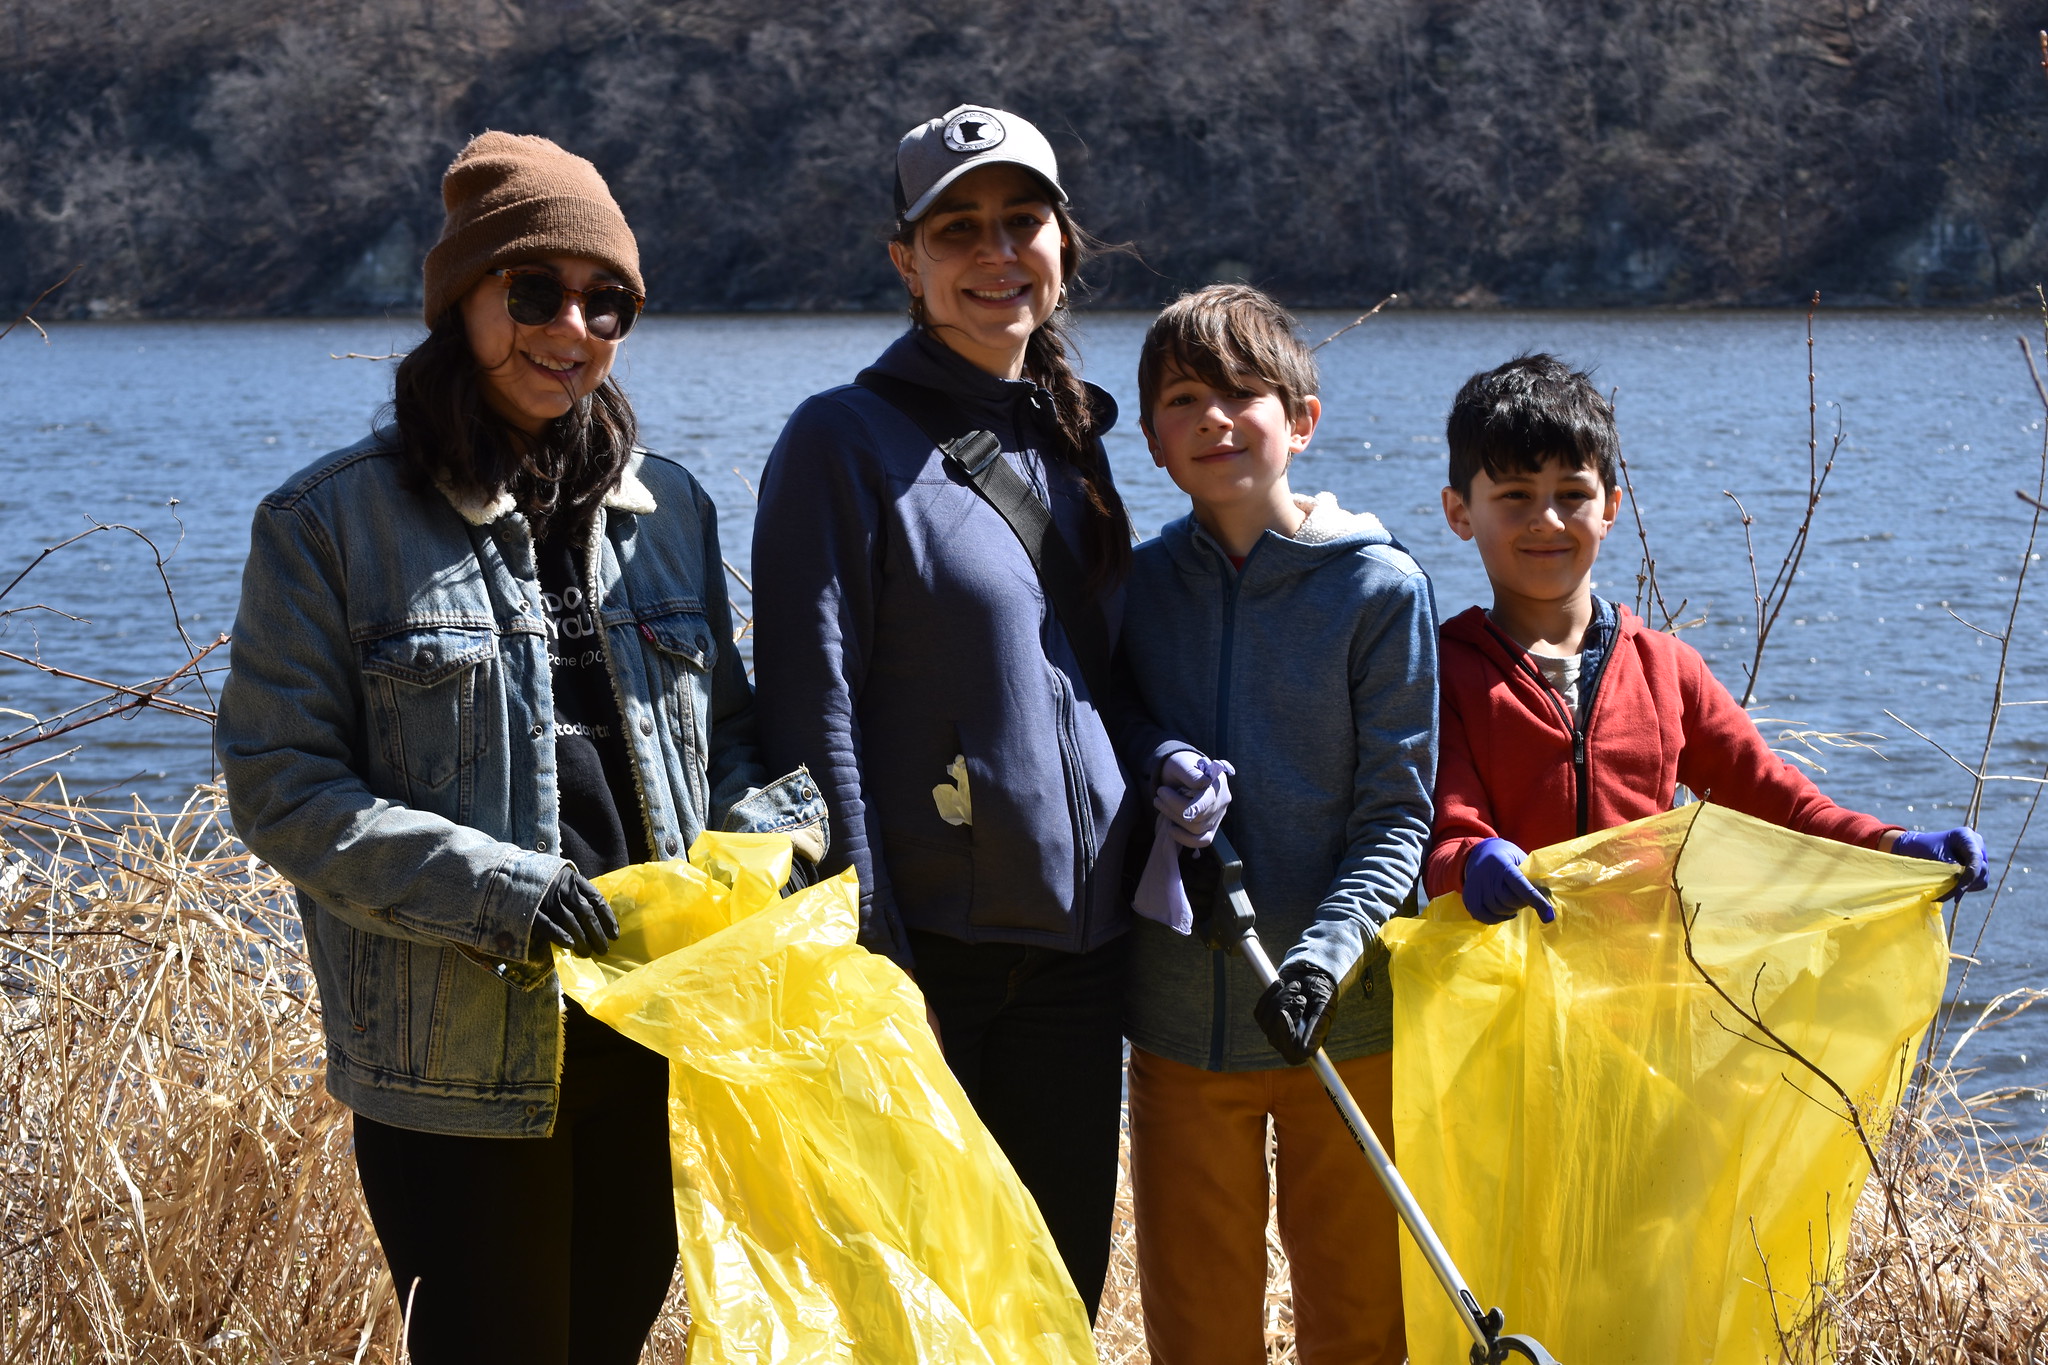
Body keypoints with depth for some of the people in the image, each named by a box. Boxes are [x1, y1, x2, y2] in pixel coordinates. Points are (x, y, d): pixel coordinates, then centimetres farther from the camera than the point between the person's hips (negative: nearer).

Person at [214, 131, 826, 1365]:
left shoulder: (669, 509, 10)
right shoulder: (332, 520, -5)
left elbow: (726, 725, 17)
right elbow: (281, 782, -8)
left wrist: (767, 829, -5)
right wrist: (476, 881, -21)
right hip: (461, 1061, -5)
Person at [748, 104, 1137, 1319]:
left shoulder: (1071, 441, 13)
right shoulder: (849, 442, -7)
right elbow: (812, 711, -12)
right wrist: (859, 959, -17)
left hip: (1080, 946, 6)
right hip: (929, 943, -6)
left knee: (1062, 1288, 12)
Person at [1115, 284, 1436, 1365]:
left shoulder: (1381, 588, -6)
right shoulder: (1138, 582, 4)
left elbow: (1396, 816, -7)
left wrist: (1323, 956, -22)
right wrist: (1158, 761, -7)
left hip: (1344, 1019, -2)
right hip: (1180, 1015, 3)